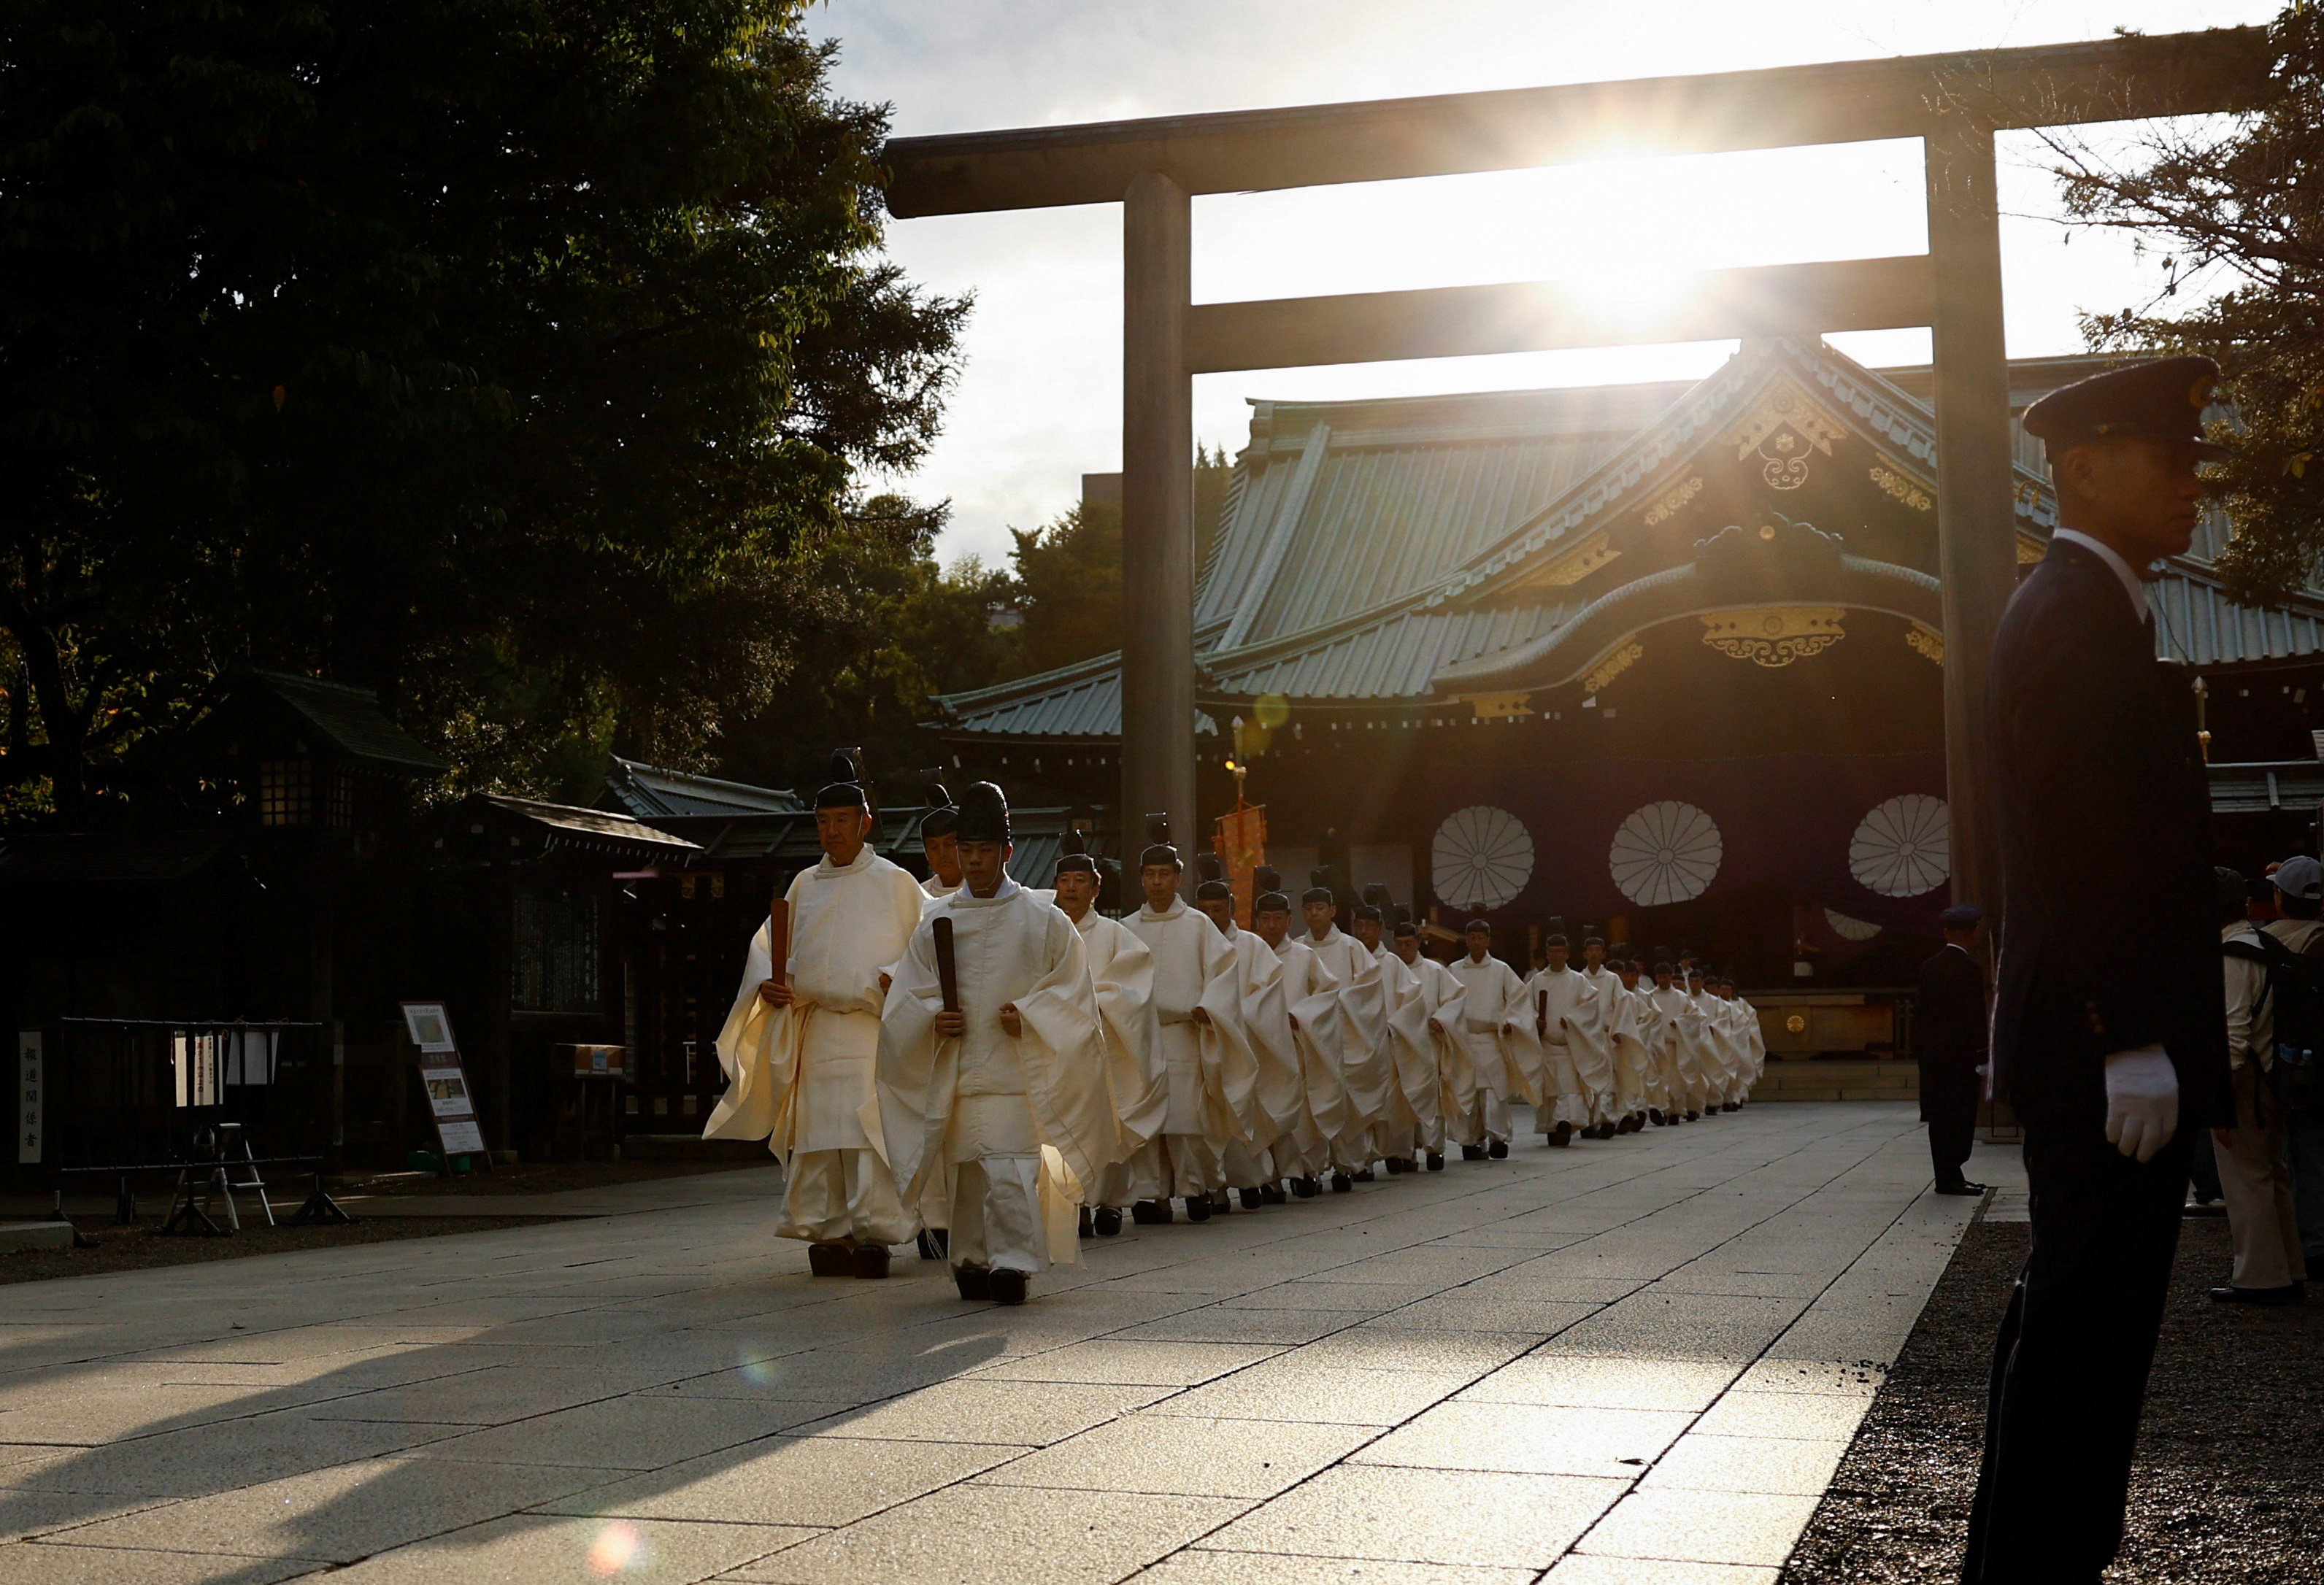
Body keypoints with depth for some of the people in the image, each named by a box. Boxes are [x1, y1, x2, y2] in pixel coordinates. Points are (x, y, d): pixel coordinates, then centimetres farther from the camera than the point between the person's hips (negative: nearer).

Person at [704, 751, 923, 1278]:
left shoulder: (894, 884, 4)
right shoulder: (804, 886, 15)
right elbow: (771, 946, 17)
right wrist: (767, 984, -2)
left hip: (874, 1030, -4)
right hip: (814, 1031, 4)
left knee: (868, 1130, -10)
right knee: (818, 1134, 1)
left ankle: (873, 1231, -6)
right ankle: (830, 1233, 7)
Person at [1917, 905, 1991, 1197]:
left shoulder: (1929, 967, 10)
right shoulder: (1971, 967, -10)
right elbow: (1976, 1016, -13)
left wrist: (1920, 1049, 16)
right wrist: (1982, 1058, -11)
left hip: (1933, 1052, 7)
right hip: (1961, 1052, -7)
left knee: (1940, 1117, 9)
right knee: (1961, 1115, -4)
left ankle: (1946, 1176, 12)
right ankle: (1951, 1177, -6)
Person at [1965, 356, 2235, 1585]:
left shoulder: (2064, 610, 20)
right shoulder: (2081, 619, -13)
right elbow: (2086, 849, -22)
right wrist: (2133, 1042, -23)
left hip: (2085, 1044, 11)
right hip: (2110, 1049, -11)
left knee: (2071, 1321, 16)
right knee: (2090, 1327, -6)